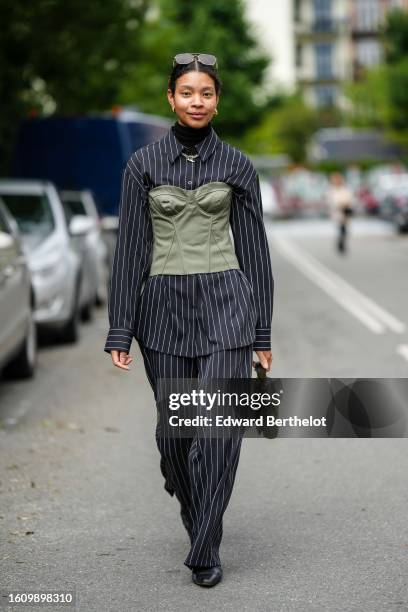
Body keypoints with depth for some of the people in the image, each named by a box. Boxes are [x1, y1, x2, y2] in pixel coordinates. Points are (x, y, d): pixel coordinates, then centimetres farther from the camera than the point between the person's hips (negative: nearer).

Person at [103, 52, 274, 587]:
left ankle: (205, 552, -1)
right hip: (164, 306, 1)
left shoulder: (237, 165, 4)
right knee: (174, 430, 7)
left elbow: (254, 248, 6)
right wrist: (120, 331, -2)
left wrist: (262, 333, 3)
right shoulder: (144, 164, 3)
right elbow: (130, 247, 2)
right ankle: (197, 516, 36)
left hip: (225, 302, -1)